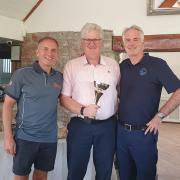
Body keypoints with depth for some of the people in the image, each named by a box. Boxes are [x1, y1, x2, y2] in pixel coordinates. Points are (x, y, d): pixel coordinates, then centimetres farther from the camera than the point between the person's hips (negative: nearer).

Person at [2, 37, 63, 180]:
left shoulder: (59, 77, 2)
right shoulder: (22, 74, -9)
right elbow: (8, 104, -7)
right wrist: (8, 136, -10)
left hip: (50, 138, 3)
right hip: (25, 137, -3)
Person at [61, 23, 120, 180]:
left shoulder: (113, 65, 6)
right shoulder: (72, 66, 1)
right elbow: (64, 98, -1)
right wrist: (82, 110, -17)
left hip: (107, 126, 2)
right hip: (79, 125, -1)